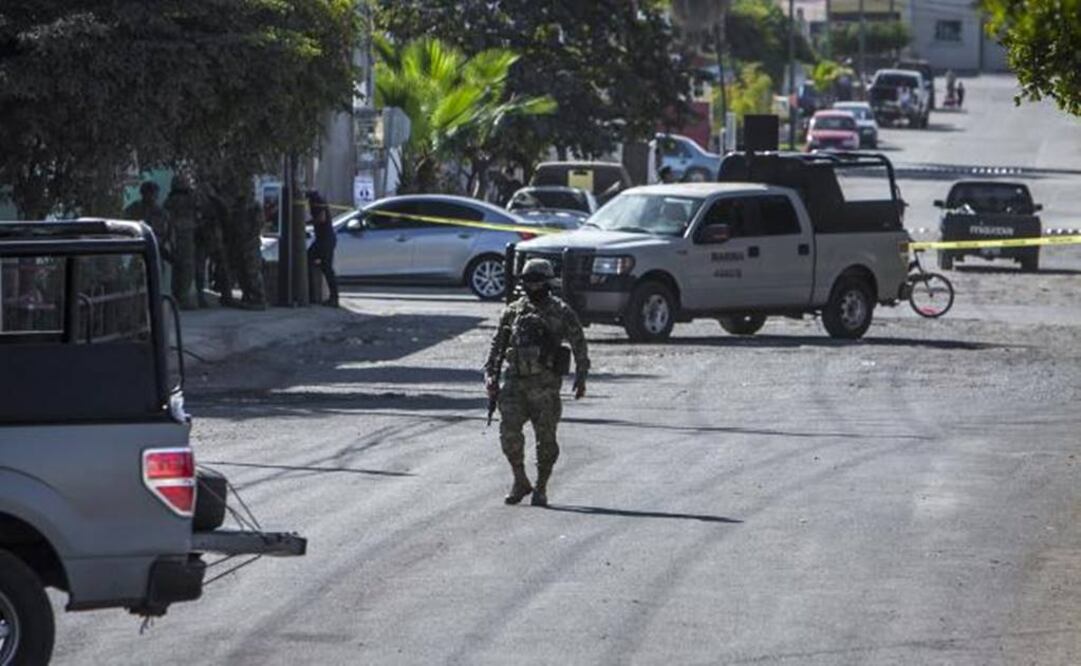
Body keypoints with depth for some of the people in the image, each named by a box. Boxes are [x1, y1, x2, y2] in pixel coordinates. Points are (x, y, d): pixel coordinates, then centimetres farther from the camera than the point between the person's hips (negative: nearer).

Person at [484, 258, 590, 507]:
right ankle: (520, 482, 6)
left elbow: (579, 345, 4)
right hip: (515, 381, 3)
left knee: (546, 438, 0)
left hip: (545, 384, -3)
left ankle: (541, 489, 13)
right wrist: (490, 375, 5)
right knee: (509, 431, -10)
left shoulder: (561, 312, 1)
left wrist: (581, 377, -3)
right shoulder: (513, 311, 10)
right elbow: (497, 345, 15)